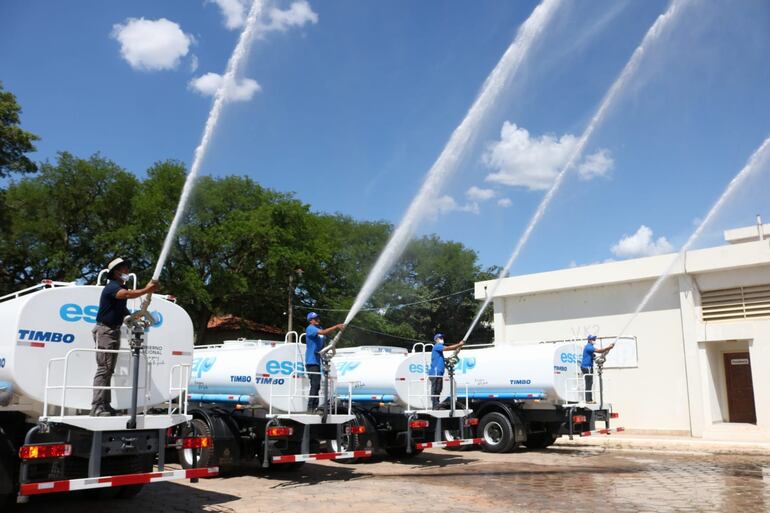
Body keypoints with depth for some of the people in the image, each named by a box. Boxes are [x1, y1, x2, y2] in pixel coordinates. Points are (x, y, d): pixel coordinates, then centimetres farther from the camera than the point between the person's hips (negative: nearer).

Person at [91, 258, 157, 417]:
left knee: (109, 369, 9)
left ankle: (105, 405, 13)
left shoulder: (121, 287, 17)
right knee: (103, 368, -13)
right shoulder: (111, 287, -13)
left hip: (114, 331, 10)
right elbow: (127, 294, -36)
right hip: (105, 330, -10)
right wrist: (146, 290, -42)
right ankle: (97, 407, -14)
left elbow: (124, 310, 25)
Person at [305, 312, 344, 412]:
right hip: (311, 361, -9)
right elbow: (323, 332, -25)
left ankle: (314, 407, 18)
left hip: (317, 361, 9)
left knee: (316, 385, 12)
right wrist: (336, 326, -28)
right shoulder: (310, 328, -10)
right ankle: (311, 407, -11)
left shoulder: (319, 328, 17)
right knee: (315, 384, -13)